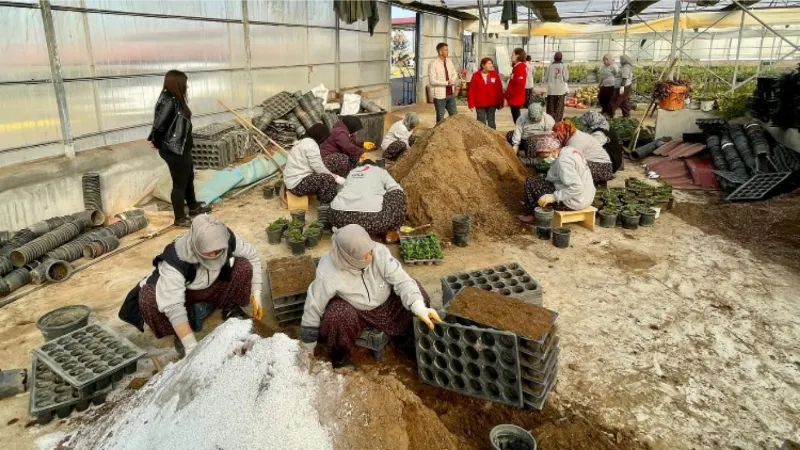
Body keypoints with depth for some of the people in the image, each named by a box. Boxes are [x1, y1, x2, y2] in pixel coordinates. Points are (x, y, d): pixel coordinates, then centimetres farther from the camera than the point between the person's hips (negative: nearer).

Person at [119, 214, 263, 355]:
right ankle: (179, 333, -5)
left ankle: (231, 308, 3)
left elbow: (252, 255, -11)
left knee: (243, 266, -25)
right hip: (184, 291, -2)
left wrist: (256, 294, -17)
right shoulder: (175, 261, -40)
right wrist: (191, 345, -49)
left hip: (214, 286, 3)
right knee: (148, 299, -34)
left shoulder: (228, 240, -29)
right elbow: (172, 306, -45)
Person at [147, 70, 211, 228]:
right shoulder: (169, 103, -24)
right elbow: (159, 126, -27)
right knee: (179, 184, 4)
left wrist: (155, 140, 0)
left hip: (181, 149, 10)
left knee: (189, 178, 24)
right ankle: (180, 218, 18)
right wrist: (157, 143, -10)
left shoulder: (175, 100, 6)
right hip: (174, 151, -10)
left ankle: (194, 208, 43)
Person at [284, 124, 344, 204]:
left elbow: (316, 166, 14)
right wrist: (336, 177, -10)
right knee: (328, 179, -19)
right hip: (298, 183, -11)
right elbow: (319, 168, -19)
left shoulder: (305, 142, 18)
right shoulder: (311, 145, -15)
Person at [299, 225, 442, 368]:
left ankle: (409, 343, 9)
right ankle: (340, 362, -3)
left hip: (385, 303, 3)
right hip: (351, 309, -3)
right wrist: (307, 354, -11)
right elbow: (312, 309, -20)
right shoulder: (328, 273, -30)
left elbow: (403, 281, -26)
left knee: (416, 292, -17)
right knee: (338, 317, -34)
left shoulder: (379, 252, -28)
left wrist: (420, 308, -45)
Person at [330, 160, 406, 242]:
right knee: (398, 195, 18)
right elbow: (397, 189, 12)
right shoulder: (381, 171, 20)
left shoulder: (352, 172, 31)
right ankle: (391, 234, 19)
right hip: (371, 218, -5)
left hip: (340, 217, 5)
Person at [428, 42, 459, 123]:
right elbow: (432, 81, -19)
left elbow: (455, 74, 16)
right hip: (440, 95, -7)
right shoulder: (433, 64, -14)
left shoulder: (449, 61, 8)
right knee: (440, 118, 3)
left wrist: (452, 81, -7)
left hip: (451, 94, 7)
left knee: (455, 116, 13)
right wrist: (447, 83, -19)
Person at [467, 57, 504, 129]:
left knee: (491, 122, 11)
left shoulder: (495, 74, 1)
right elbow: (471, 91, -4)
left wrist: (500, 102, 0)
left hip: (492, 104, 1)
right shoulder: (476, 75, -3)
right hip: (480, 104, -1)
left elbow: (499, 89, 1)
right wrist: (471, 104, -7)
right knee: (481, 123, 4)